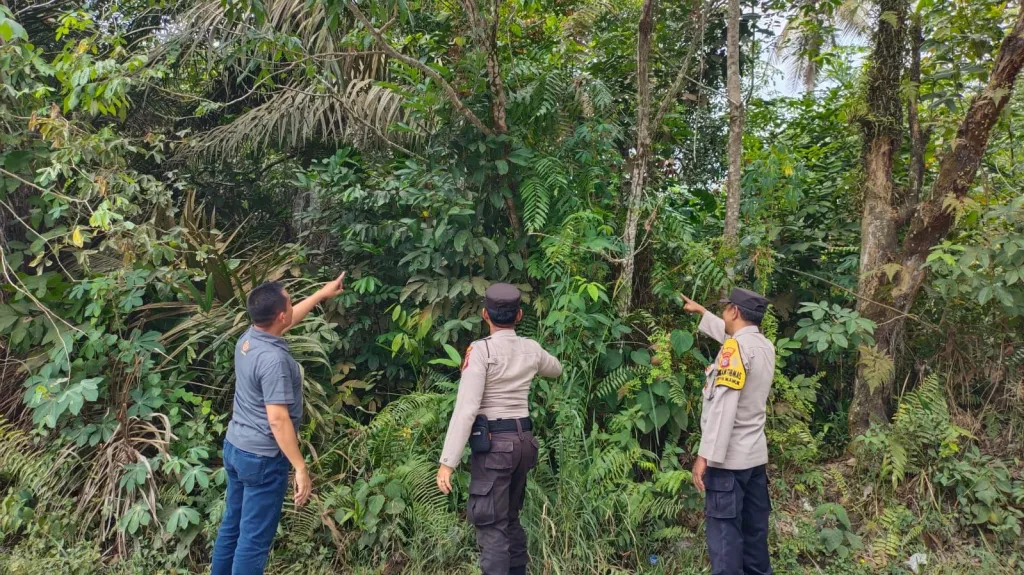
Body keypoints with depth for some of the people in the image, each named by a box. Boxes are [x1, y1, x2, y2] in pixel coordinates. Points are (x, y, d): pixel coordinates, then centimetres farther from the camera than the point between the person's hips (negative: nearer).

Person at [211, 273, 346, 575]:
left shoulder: (248, 337, 0)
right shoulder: (274, 359, -27)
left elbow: (287, 321, 20)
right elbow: (278, 420, -28)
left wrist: (322, 293, 29)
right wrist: (301, 467, -22)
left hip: (235, 447, 9)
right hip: (263, 459, -9)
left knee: (231, 526, 20)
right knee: (254, 539, 3)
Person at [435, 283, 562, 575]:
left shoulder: (481, 350, -12)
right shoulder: (531, 349, 6)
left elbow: (466, 408, -19)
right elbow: (555, 369, 29)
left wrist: (447, 462, -18)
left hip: (493, 444, -7)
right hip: (523, 441, 7)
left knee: (492, 526, -4)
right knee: (510, 518, 21)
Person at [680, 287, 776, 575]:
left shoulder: (736, 347, -16)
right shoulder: (765, 346, 9)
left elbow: (723, 405, -22)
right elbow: (729, 333, 32)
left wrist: (705, 455, -21)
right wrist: (700, 311, 45)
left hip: (729, 458, -9)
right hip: (755, 456, 9)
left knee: (724, 534, -5)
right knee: (754, 530, 15)